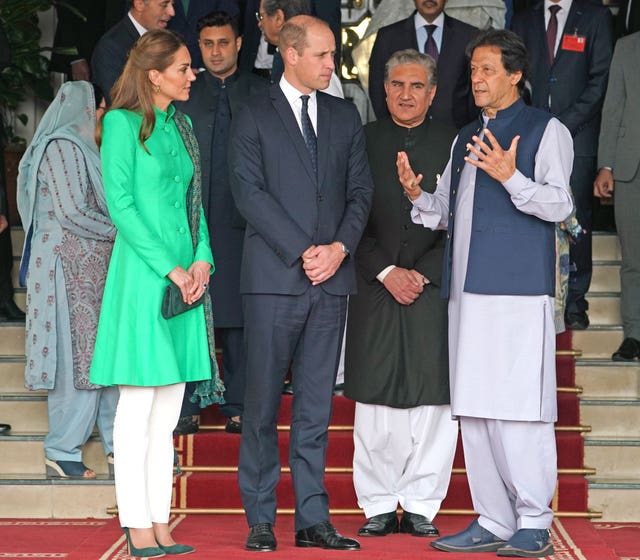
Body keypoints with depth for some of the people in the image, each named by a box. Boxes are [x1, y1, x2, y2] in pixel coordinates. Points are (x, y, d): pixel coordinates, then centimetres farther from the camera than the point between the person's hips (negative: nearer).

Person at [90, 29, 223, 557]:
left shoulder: (181, 127, 16)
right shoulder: (123, 122, -5)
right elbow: (120, 203, -12)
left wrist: (202, 259, 0)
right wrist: (170, 267, -15)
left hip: (187, 274, 7)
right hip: (143, 274, -7)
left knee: (169, 410, 8)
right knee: (138, 405, -4)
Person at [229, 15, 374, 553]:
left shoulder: (345, 116, 15)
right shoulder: (254, 115, 2)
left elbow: (360, 189, 11)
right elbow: (249, 190, -6)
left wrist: (340, 247, -6)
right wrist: (301, 251, -12)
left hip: (331, 278, 4)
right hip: (274, 276, -4)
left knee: (317, 405, 6)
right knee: (263, 403, 1)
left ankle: (313, 519, 10)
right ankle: (260, 520, 9)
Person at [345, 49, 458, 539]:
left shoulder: (452, 143, 6)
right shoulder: (363, 141, 7)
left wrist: (423, 274, -7)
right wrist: (385, 272, -7)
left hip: (435, 289, 0)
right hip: (375, 290, 0)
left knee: (433, 401, 0)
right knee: (376, 401, 2)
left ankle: (421, 506, 10)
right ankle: (379, 506, 13)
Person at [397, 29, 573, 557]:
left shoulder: (546, 130, 1)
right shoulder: (466, 138, 22)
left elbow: (558, 205, -10)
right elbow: (446, 213, 23)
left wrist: (511, 178, -24)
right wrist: (417, 194, 3)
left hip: (519, 294, -7)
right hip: (468, 292, 7)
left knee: (518, 409, -7)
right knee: (474, 411, 8)